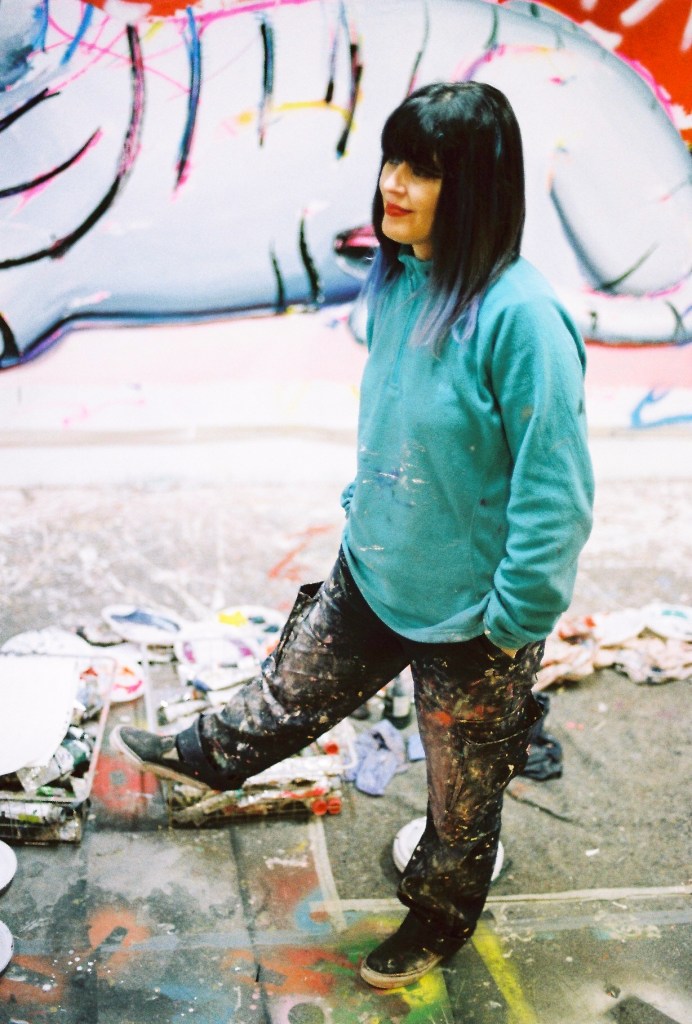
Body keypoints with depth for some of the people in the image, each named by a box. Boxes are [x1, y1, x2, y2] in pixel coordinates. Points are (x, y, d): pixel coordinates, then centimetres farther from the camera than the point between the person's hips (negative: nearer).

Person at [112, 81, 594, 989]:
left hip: (471, 613, -6)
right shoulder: (399, 282, -5)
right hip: (372, 573, 6)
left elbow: (557, 494, -25)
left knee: (461, 796, 19)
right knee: (292, 692, 30)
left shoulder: (518, 315, -29)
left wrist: (513, 622, -19)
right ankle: (210, 756, 59)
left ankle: (440, 922, 45)